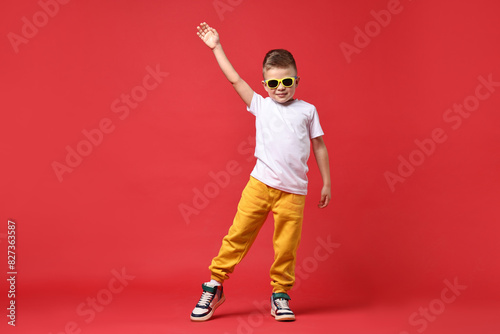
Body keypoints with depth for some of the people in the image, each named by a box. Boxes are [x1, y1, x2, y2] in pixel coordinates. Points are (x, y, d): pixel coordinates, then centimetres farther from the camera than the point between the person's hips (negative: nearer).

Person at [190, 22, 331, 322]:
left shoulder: (307, 110, 10)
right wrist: (216, 47, 9)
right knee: (238, 233, 0)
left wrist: (327, 183, 13)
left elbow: (319, 146, 14)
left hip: (293, 191, 0)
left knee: (286, 247, 2)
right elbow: (235, 79, 9)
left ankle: (280, 296, 21)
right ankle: (214, 287, 15)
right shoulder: (261, 105, 10)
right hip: (260, 183, 0)